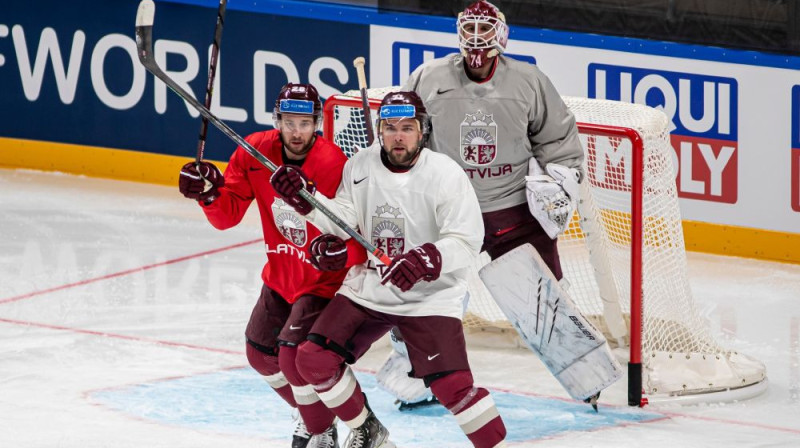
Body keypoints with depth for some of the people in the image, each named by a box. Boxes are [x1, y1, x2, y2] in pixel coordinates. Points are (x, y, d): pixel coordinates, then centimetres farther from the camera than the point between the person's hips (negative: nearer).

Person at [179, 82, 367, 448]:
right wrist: (210, 194, -25)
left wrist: (343, 252, -46)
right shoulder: (255, 152, -9)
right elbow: (228, 215, -6)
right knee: (261, 353, 14)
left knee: (293, 353, -18)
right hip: (280, 273, 7)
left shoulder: (335, 166, -26)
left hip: (323, 277, -7)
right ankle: (309, 414, 39)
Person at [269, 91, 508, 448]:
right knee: (314, 359, -3)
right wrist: (303, 197, -16)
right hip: (367, 290, 5)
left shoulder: (445, 174, -15)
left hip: (429, 295, -5)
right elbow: (343, 221, -1)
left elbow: (466, 240, -18)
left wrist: (426, 260, -35)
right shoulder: (360, 167, 0)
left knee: (452, 385, -20)